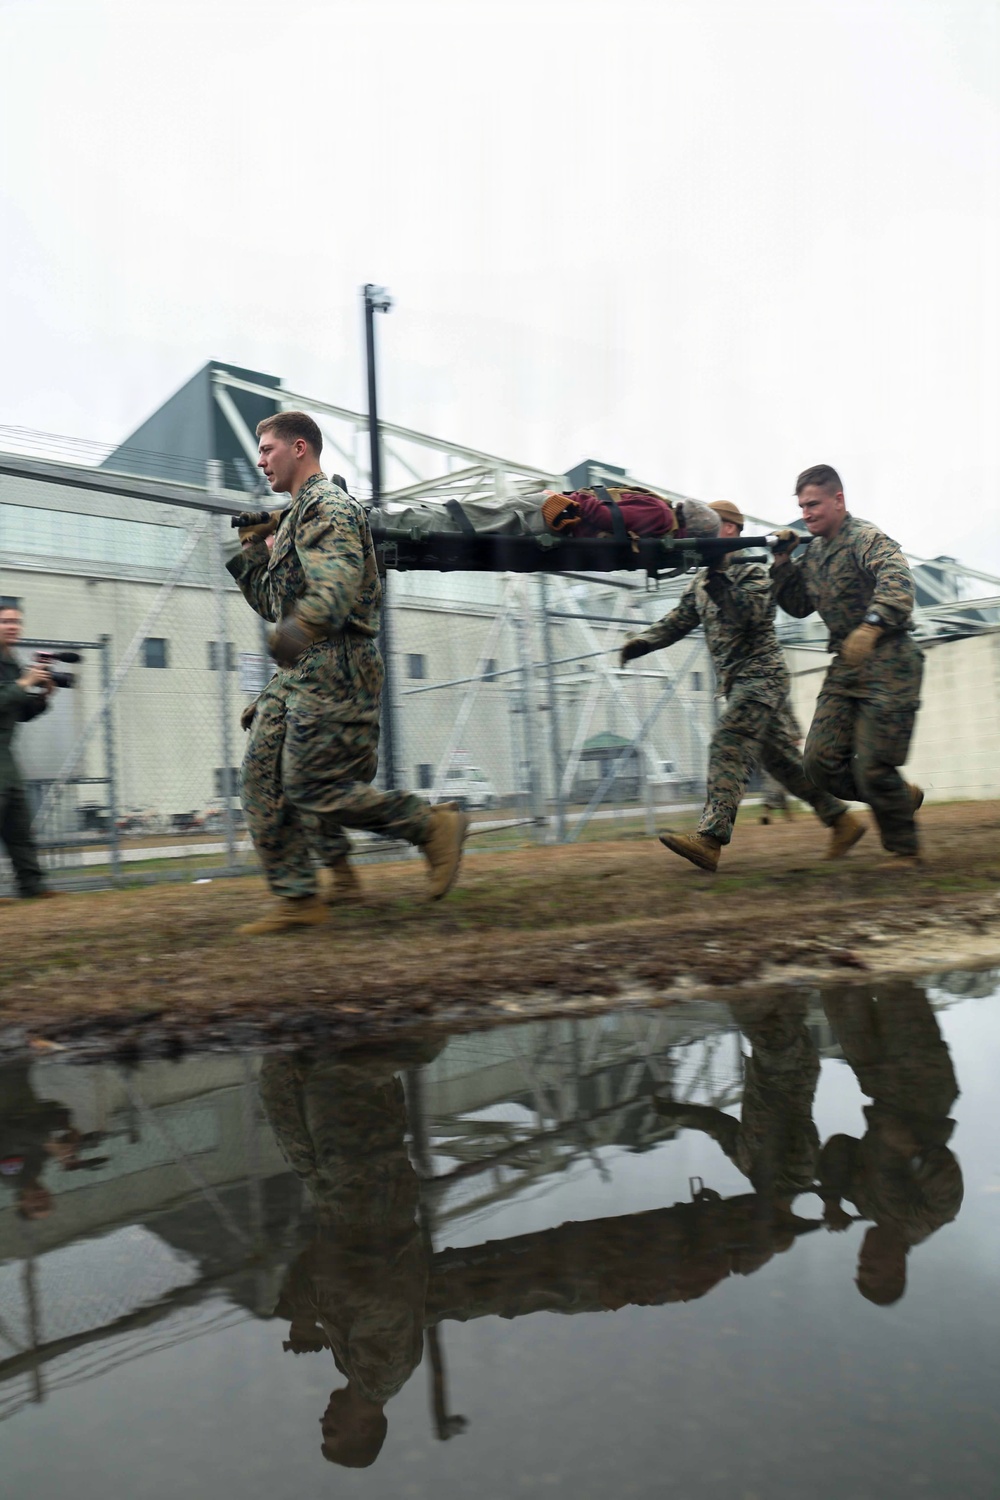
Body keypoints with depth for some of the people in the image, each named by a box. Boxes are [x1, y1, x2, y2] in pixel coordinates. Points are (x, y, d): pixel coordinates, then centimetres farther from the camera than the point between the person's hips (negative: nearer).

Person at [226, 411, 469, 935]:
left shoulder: (328, 507, -8)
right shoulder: (294, 517, 24)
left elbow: (337, 581, -28)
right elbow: (271, 602, 26)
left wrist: (300, 628, -44)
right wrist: (251, 554, 11)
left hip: (332, 669, -10)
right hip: (298, 674, 10)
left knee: (311, 786, -11)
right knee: (261, 780, 4)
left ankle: (434, 825, 0)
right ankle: (297, 898, 9)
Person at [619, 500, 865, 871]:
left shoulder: (753, 572, -4)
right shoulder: (701, 583, 18)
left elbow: (750, 614, -21)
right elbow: (677, 622, 13)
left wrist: (719, 578, -30)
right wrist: (642, 641, -3)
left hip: (762, 674, -8)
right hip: (739, 682, 8)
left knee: (729, 746, -22)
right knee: (780, 757, 9)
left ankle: (710, 840, -30)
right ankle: (842, 819, 20)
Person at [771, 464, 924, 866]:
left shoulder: (865, 538, -12)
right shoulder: (814, 551, 13)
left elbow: (897, 580, -31)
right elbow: (799, 606, 20)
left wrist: (871, 626, -48)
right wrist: (783, 563, 5)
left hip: (889, 665, -8)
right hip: (845, 667, 8)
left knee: (873, 768, -7)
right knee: (820, 761, 1)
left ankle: (903, 849, 18)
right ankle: (903, 797, 24)